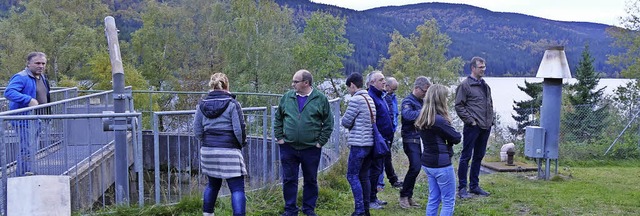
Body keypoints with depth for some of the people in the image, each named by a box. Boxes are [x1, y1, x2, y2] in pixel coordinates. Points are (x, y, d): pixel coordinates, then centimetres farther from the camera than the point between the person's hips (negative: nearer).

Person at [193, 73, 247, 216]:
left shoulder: (202, 105, 4)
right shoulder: (232, 104, -8)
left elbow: (197, 131, 6)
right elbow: (239, 129, -10)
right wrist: (242, 143, 9)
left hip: (208, 151, 5)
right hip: (229, 151, -5)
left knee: (213, 184, 23)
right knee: (237, 189, -2)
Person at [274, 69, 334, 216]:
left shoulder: (320, 99, -3)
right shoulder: (287, 98, 4)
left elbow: (328, 123, 0)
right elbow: (278, 119, 13)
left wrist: (321, 142, -5)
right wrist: (279, 137, 4)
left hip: (311, 149, -2)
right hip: (288, 148, 2)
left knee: (311, 180, 10)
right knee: (289, 180, 6)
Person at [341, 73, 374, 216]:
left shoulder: (356, 100, -13)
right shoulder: (370, 99, 13)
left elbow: (346, 122, -10)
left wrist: (347, 121, 11)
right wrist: (354, 125, 9)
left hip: (359, 144, -8)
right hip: (370, 143, 8)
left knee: (352, 176, -3)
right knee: (364, 176, 13)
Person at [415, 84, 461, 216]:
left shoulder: (423, 119, 6)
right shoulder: (439, 120, -20)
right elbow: (457, 138, -11)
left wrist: (446, 138, -4)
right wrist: (450, 137, 6)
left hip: (427, 163, 9)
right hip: (441, 164, -8)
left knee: (433, 199, 15)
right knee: (449, 202, 2)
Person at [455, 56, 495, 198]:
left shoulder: (485, 86, 16)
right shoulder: (465, 85, -8)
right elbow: (459, 106, -10)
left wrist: (491, 119, 13)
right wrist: (470, 120, -14)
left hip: (486, 127, 8)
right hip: (472, 127, -8)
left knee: (479, 157, 14)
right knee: (466, 157, -2)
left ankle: (474, 185, 23)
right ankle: (462, 188, 4)